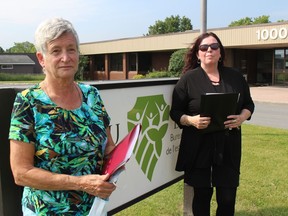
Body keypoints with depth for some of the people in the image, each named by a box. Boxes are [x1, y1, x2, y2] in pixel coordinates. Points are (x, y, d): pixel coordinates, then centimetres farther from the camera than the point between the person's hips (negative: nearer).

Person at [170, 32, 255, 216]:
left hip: (228, 147, 3)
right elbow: (175, 112, -1)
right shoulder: (188, 78, -2)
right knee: (202, 195, 10)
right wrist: (191, 120, -20)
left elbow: (249, 104, 16)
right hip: (198, 148, -2)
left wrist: (242, 117, -6)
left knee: (228, 198, 6)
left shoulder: (235, 77, 7)